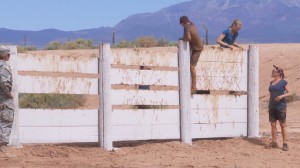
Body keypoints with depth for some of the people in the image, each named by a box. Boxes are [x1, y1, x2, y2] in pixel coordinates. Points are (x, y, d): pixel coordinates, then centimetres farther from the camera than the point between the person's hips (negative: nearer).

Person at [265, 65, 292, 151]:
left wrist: (282, 96, -22)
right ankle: (274, 142, 11)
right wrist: (269, 106, 16)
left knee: (283, 125, -3)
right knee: (273, 125, 5)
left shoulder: (283, 82, -4)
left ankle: (285, 144, 0)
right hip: (272, 107, 6)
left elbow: (290, 93, -6)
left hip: (281, 107, -6)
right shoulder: (271, 83, 14)